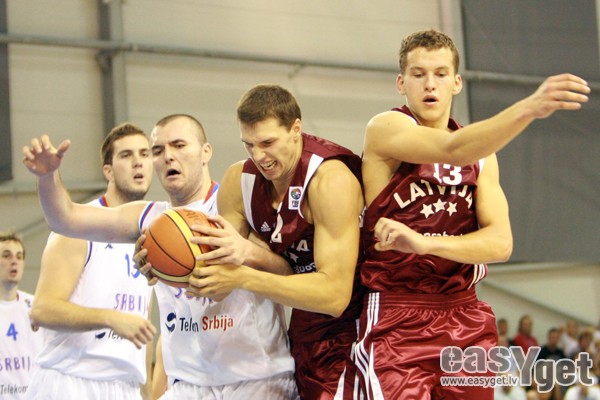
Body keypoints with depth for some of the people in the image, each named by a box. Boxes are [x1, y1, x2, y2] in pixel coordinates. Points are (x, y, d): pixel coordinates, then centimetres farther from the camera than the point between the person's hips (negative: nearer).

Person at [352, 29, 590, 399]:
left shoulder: (482, 154, 11)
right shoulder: (385, 129, -6)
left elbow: (500, 242, -2)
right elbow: (454, 150, -27)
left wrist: (424, 242, -19)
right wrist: (528, 108, -42)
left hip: (466, 321, 6)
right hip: (396, 323, -5)